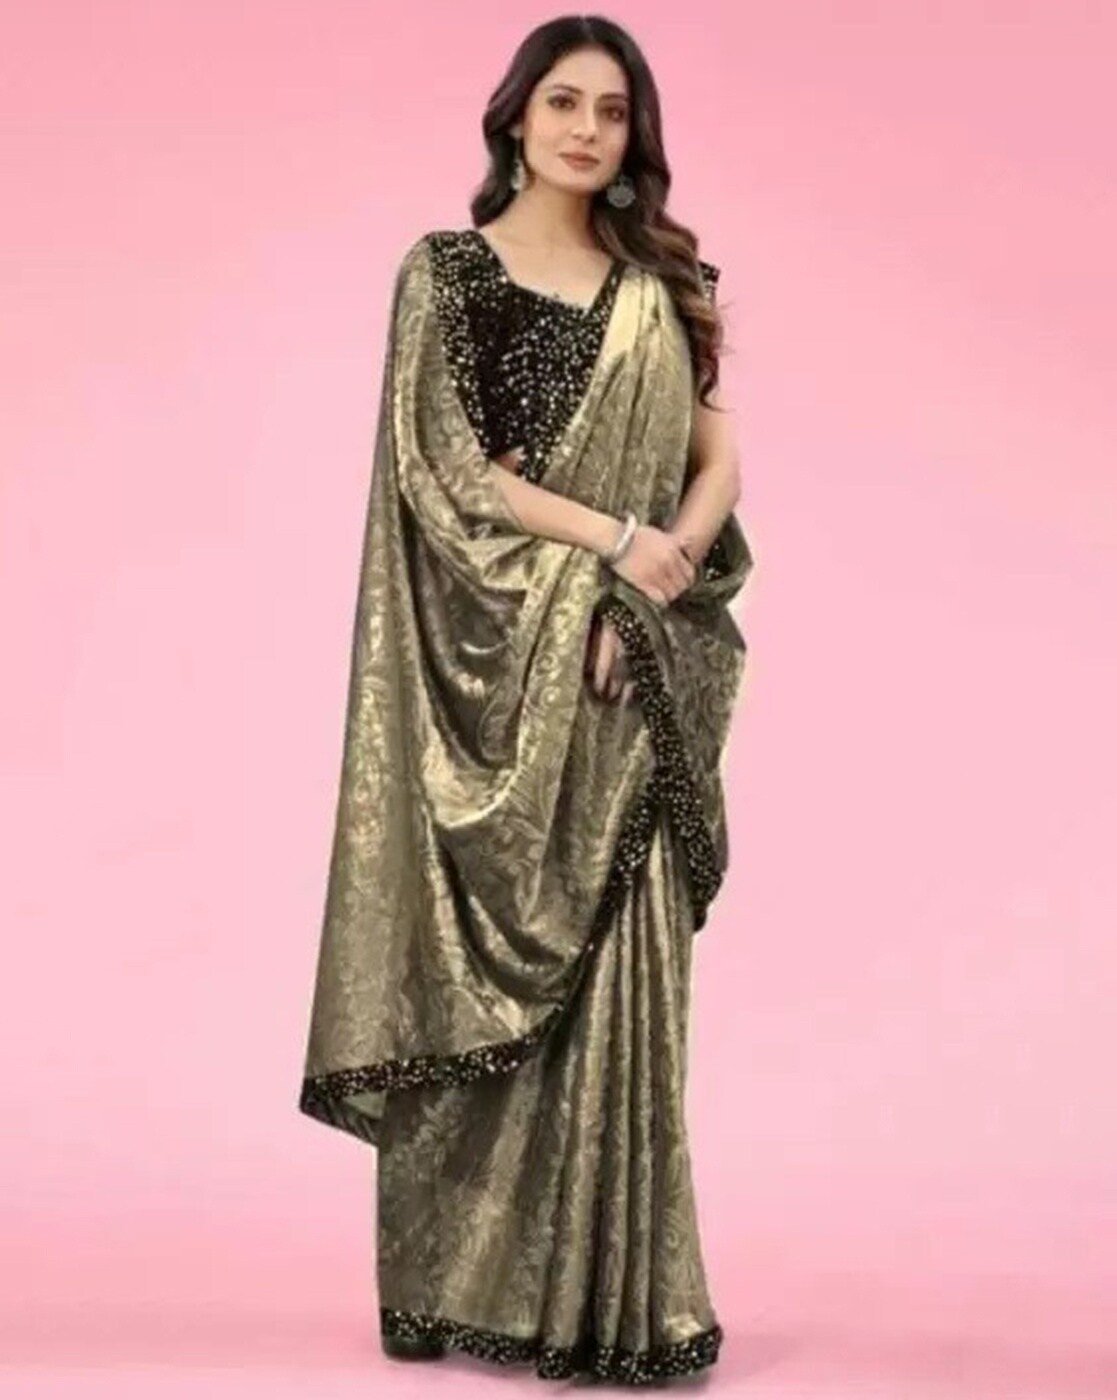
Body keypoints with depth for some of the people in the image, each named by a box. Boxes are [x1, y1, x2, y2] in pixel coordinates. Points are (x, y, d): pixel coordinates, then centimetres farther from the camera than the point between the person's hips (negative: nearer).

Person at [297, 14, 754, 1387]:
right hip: (492, 658, -3)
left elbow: (718, 464, 7)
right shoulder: (447, 271, 2)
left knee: (618, 962, 1)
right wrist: (616, 538, -14)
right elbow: (448, 466, -8)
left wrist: (651, 583, -11)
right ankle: (470, 1277, 9)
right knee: (493, 959, -3)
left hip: (630, 661, 4)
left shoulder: (662, 286, 13)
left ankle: (613, 1284, 9)